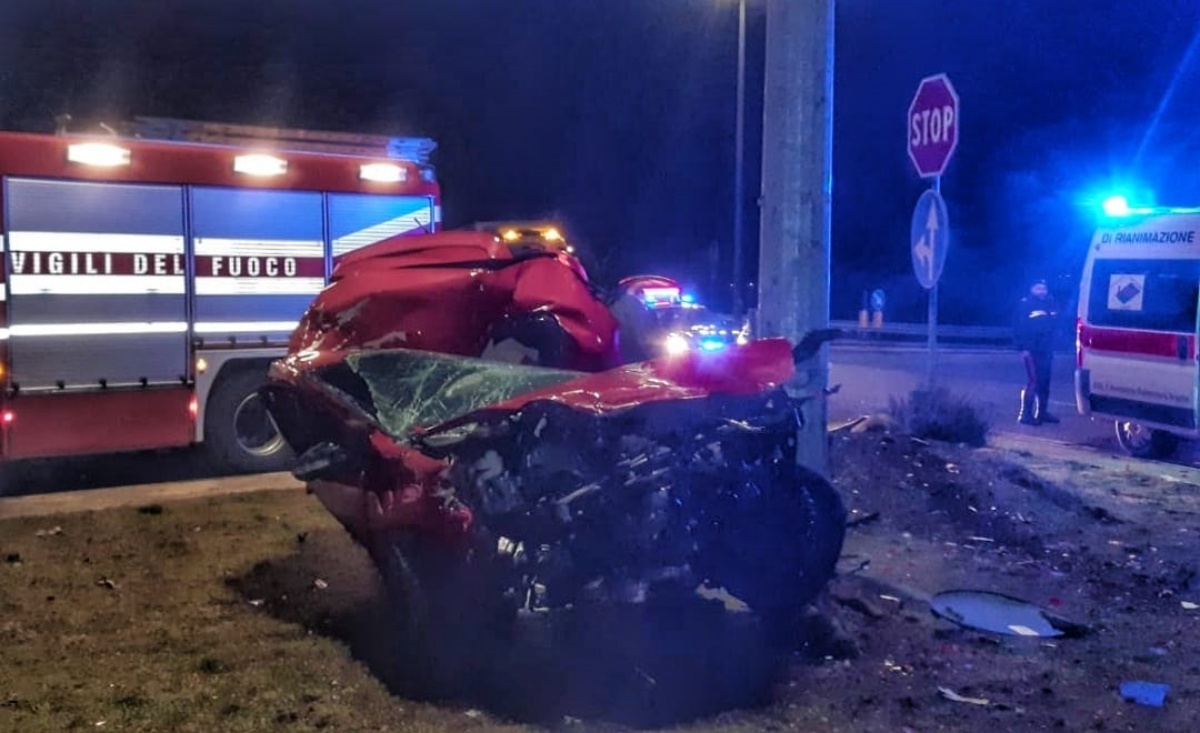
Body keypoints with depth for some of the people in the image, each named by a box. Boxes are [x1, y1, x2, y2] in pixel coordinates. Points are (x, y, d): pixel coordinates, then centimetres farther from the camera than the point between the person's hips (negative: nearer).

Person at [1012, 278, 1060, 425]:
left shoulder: (1051, 304, 12)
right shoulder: (1025, 305, -7)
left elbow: (1054, 325, 18)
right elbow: (1019, 327, -12)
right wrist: (1023, 348, -18)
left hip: (1046, 350, 7)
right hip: (1031, 350, -7)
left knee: (1044, 382, 11)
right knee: (1033, 381, -11)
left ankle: (1042, 412, 22)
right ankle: (1025, 414, -7)